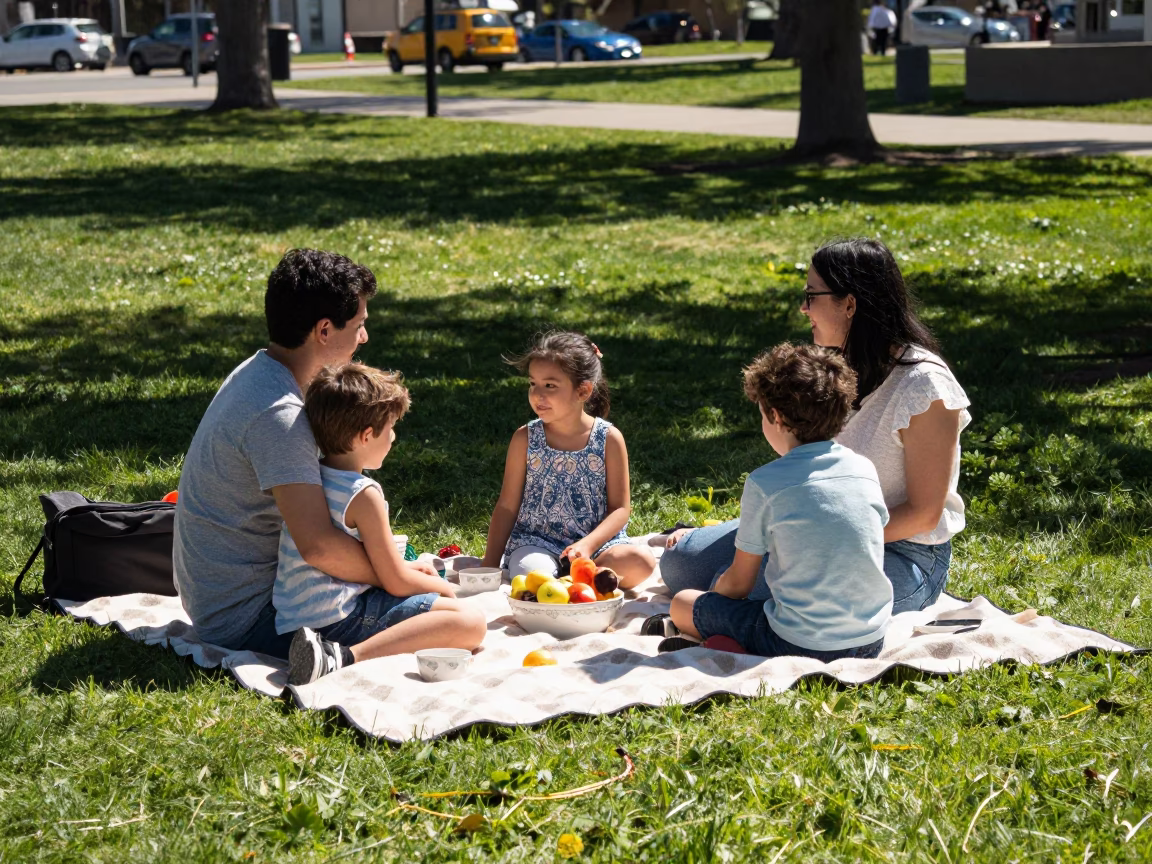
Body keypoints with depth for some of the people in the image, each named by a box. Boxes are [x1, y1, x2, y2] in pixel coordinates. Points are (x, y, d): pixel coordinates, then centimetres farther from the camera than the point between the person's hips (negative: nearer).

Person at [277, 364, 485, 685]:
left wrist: (408, 568, 26)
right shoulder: (362, 494, -14)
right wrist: (442, 586, 10)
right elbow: (397, 583, -9)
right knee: (470, 622, -18)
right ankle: (349, 657, -26)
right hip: (339, 619, -10)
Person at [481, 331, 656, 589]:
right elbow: (507, 506, 5)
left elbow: (620, 508, -1)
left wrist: (587, 545, -18)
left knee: (641, 561, -29)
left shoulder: (609, 439, -2)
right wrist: (490, 566, -1)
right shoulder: (525, 439, 1)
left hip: (596, 541, 1)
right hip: (535, 541, -1)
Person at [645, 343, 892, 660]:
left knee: (683, 603, 17)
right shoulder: (865, 469, 4)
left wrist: (713, 596, 23)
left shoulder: (765, 483, -10)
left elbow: (738, 584, 0)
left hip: (803, 645, -5)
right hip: (872, 642, 5)